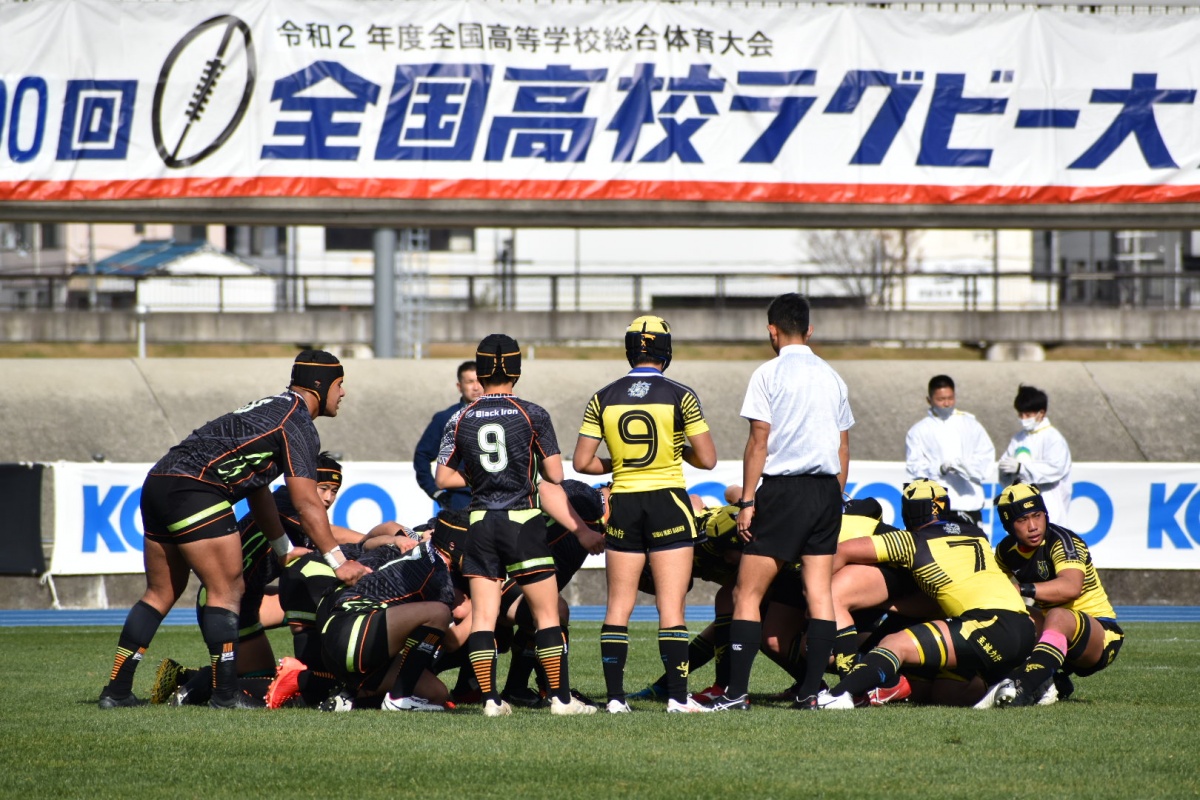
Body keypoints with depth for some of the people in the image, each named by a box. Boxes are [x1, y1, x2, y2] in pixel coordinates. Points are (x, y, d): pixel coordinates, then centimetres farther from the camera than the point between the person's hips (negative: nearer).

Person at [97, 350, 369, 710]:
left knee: (161, 593, 14)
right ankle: (225, 693, -8)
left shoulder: (272, 409, 24)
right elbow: (306, 503, -11)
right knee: (227, 590, -4)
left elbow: (257, 490, 27)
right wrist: (338, 562, -7)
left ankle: (116, 692, 14)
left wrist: (286, 551, 26)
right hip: (194, 490, -10)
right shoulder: (298, 423, -6)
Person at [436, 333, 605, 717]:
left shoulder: (461, 420, 3)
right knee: (547, 613, 5)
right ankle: (561, 697, 4)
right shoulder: (532, 415, -4)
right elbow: (555, 476, -1)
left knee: (483, 616, 4)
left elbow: (443, 478, 8)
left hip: (480, 523, 2)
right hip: (523, 522, -2)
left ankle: (490, 698, 0)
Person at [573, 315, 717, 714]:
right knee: (671, 605, -1)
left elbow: (581, 462, 1)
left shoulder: (603, 399, 0)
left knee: (618, 606, 7)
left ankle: (615, 696, 4)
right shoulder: (680, 396, -7)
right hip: (668, 504, -2)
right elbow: (707, 459, -5)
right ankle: (677, 696, -5)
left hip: (623, 506, 2)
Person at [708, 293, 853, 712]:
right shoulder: (831, 377, 12)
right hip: (826, 489, 5)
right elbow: (843, 448, 14)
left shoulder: (769, 374, -4)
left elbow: (758, 443, -8)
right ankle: (812, 691, 0)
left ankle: (737, 692, -9)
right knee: (820, 593, 5)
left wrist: (747, 501, -6)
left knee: (747, 594, -2)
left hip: (783, 489, -5)